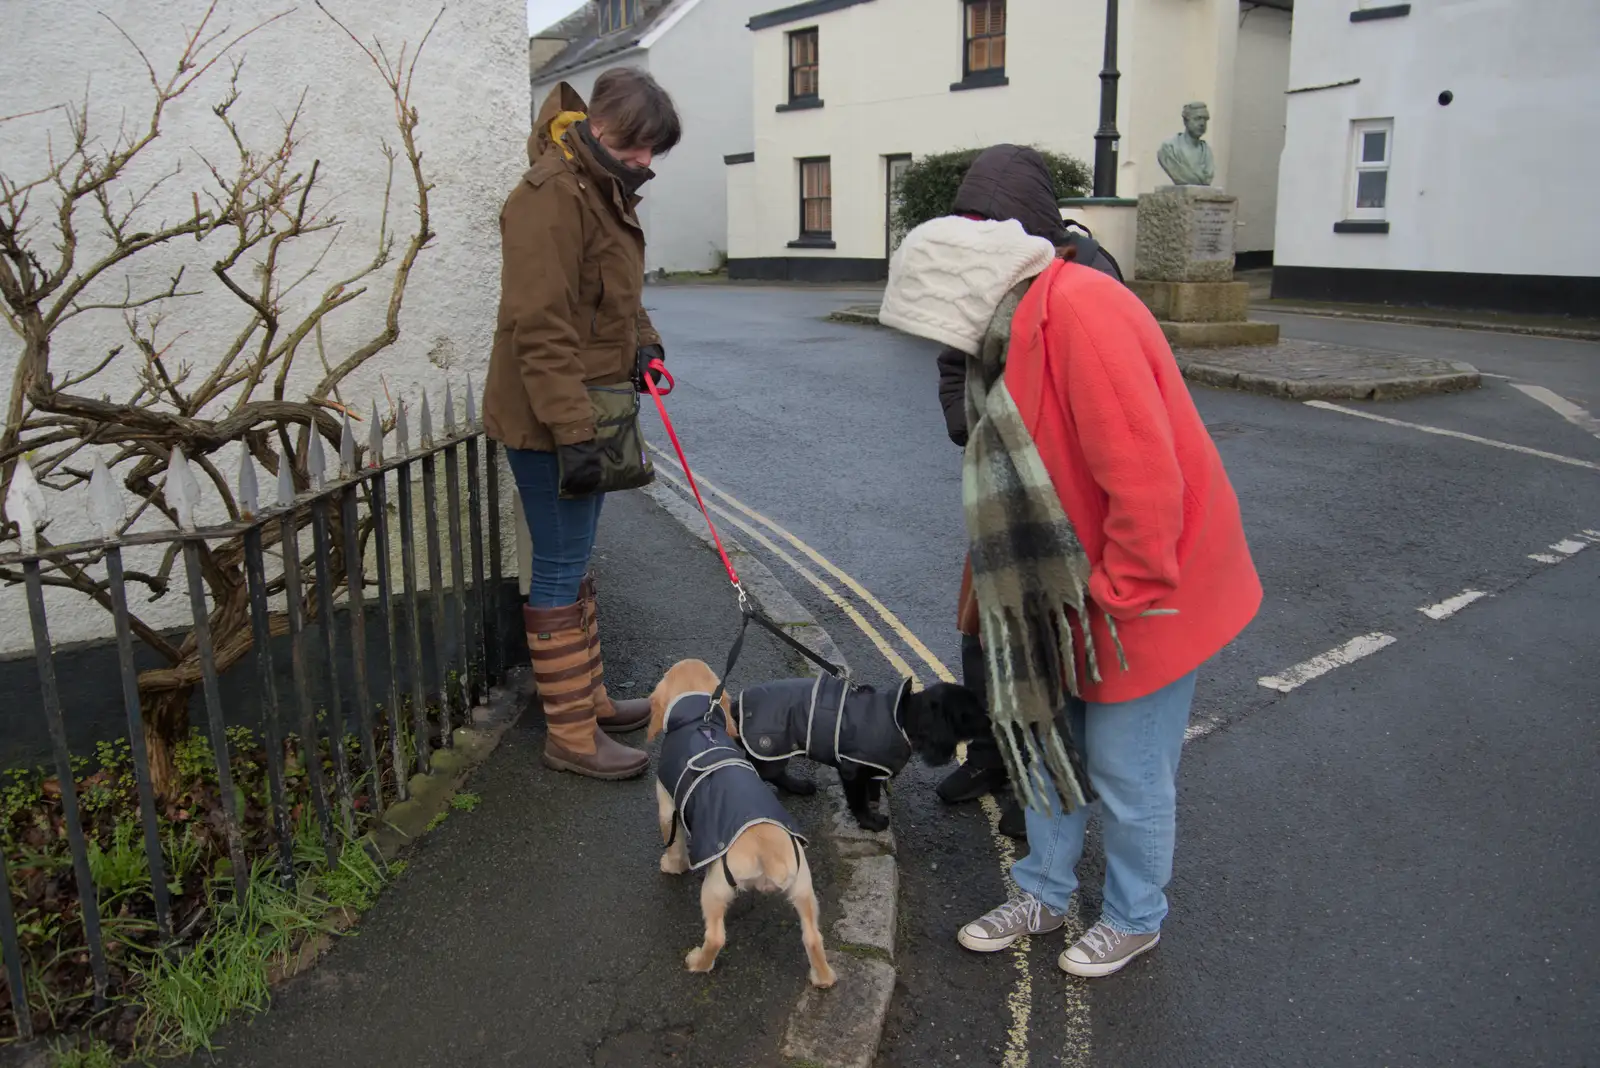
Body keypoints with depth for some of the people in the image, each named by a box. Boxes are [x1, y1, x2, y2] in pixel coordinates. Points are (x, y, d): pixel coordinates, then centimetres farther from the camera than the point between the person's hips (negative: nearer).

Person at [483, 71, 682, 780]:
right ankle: (570, 735, 9)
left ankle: (587, 700, 32)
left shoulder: (605, 190, 14)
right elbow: (540, 329, -25)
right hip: (548, 425, -10)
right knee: (561, 570, -2)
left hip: (584, 414, 10)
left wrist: (643, 343, 7)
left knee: (575, 561, 18)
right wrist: (573, 433, -27)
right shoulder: (552, 196, -18)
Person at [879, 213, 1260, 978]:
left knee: (1127, 772, 8)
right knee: (1045, 738, 18)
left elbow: (1145, 477, -30)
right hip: (1065, 585, 9)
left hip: (1141, 594, -9)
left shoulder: (1080, 316, -26)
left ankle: (1134, 920, 32)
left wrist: (1122, 594, -20)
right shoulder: (1019, 326, 7)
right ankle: (1043, 894, 37)